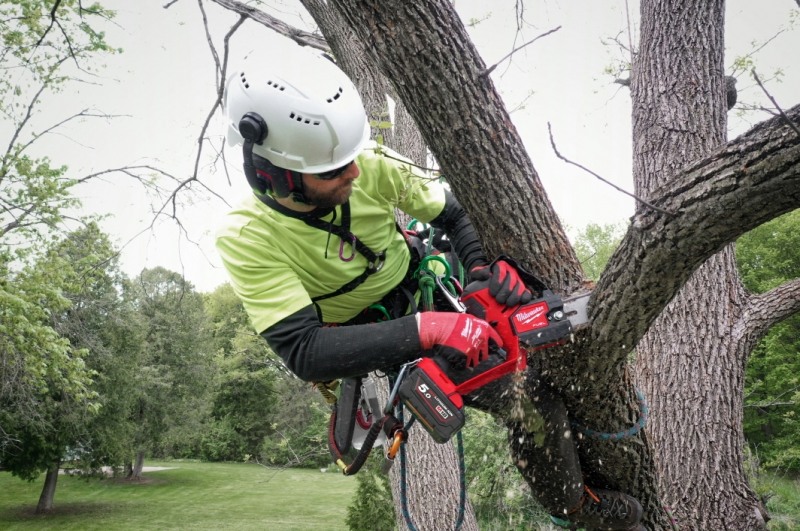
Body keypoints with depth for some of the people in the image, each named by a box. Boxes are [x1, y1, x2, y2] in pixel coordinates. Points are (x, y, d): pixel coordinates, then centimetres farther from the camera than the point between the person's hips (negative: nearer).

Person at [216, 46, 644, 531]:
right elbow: (303, 351, -37)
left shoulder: (371, 166, -24)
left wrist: (488, 263, -30)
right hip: (355, 332, -5)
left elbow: (455, 215, -9)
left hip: (416, 281, 5)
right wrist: (422, 330, -46)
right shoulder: (247, 239, -31)